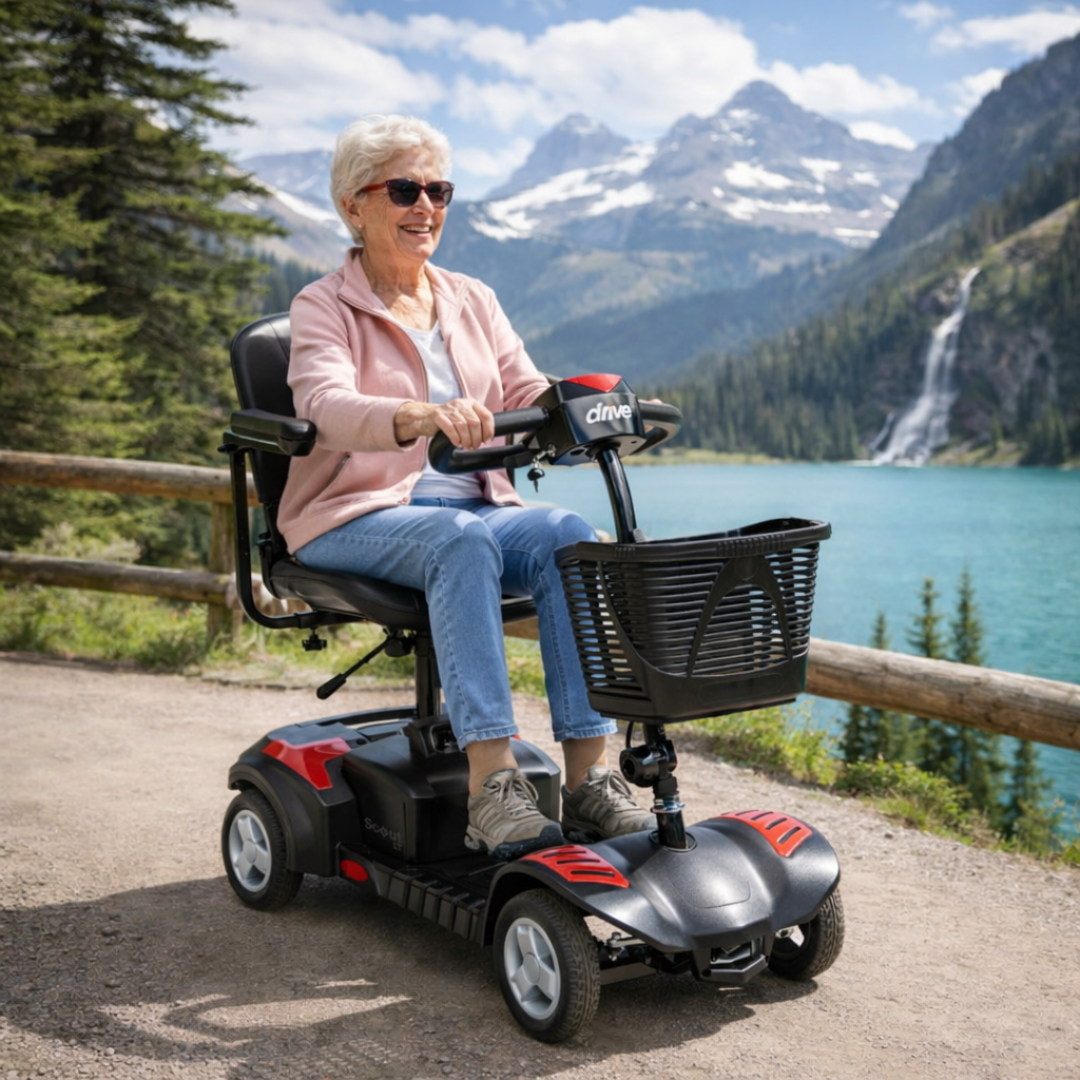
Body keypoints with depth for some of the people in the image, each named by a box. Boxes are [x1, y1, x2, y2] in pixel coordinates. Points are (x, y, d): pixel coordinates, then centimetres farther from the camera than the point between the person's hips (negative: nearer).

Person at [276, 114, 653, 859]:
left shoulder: (473, 301, 17)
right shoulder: (324, 307, 0)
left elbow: (532, 398, 8)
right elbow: (328, 406, -21)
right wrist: (421, 416, -42)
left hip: (478, 508, 5)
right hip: (356, 521, -4)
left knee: (567, 534, -27)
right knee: (462, 538, -36)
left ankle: (590, 775, -30)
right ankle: (492, 787, -41)